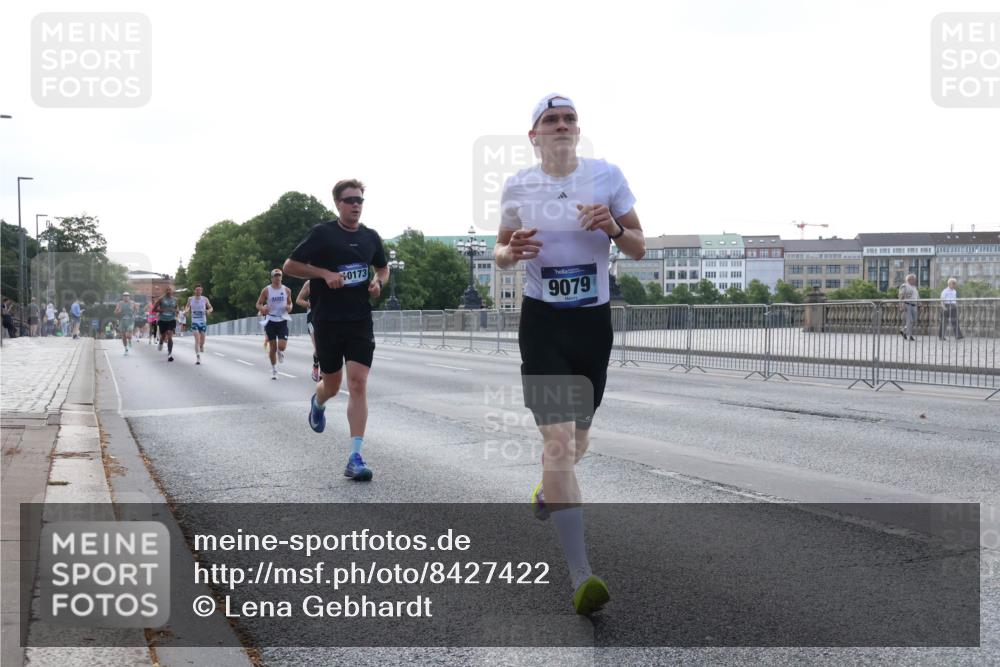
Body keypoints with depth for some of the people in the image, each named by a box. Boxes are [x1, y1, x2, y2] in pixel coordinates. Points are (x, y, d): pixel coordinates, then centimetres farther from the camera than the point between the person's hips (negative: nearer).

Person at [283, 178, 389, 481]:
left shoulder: (371, 237, 8)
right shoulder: (322, 233, -4)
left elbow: (383, 267, 25)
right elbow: (290, 265, -2)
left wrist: (378, 281, 2)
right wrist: (325, 273, -14)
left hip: (360, 321, 2)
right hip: (328, 321, -2)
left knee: (358, 384, -11)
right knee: (333, 384, 10)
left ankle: (355, 457, -12)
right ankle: (317, 403, 50)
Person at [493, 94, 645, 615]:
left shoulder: (607, 176, 0)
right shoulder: (517, 186, 1)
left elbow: (639, 250, 3)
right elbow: (500, 250, 12)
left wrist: (613, 227, -18)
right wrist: (510, 251, -11)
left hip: (594, 320, 2)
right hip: (542, 321, -2)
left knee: (577, 439, 17)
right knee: (558, 440, -16)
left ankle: (547, 488, 54)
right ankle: (581, 575, -19)